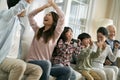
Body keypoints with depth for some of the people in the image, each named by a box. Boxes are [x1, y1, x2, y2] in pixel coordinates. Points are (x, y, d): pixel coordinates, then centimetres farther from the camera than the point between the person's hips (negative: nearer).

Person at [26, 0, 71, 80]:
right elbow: (30, 15, 16)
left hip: (46, 65, 1)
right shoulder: (38, 30, 13)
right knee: (46, 64, -34)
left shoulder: (55, 34, 5)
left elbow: (62, 17, -4)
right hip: (32, 62, 0)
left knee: (67, 71, -21)